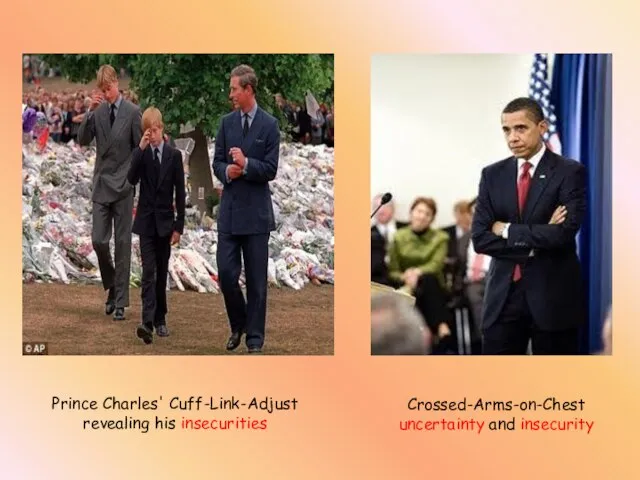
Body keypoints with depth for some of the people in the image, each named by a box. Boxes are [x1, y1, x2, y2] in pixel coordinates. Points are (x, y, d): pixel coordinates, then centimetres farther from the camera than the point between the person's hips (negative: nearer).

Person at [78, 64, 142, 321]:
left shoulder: (132, 112, -5)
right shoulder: (98, 111, 6)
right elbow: (83, 140, -3)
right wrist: (90, 112, -14)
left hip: (123, 186, -3)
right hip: (101, 184, 3)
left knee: (122, 244, 1)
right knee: (98, 241, 0)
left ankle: (121, 301, 6)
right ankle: (112, 286, 23)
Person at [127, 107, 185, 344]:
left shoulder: (174, 155, -1)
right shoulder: (140, 153, 0)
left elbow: (180, 193, 0)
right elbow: (132, 179, -18)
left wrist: (179, 226, -2)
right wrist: (140, 149, -22)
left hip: (165, 222, 1)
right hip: (146, 221, -1)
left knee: (162, 272, 9)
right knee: (148, 271, -11)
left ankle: (160, 319, 19)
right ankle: (148, 322, -20)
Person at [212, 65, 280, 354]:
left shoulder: (269, 125, -3)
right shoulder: (226, 123, 8)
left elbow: (271, 170, -7)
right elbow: (217, 162, 9)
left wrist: (246, 164, -22)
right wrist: (227, 172, -11)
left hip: (256, 213, -3)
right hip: (229, 210, 3)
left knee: (256, 279, 3)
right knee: (226, 273, 0)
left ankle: (255, 339, 12)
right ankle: (238, 325, 24)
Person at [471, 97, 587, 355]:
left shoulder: (570, 172, -5)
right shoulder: (493, 175, 7)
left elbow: (564, 234, -18)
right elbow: (479, 238, -1)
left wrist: (506, 230, -9)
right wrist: (536, 241, -11)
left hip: (554, 295, -3)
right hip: (503, 295, 3)